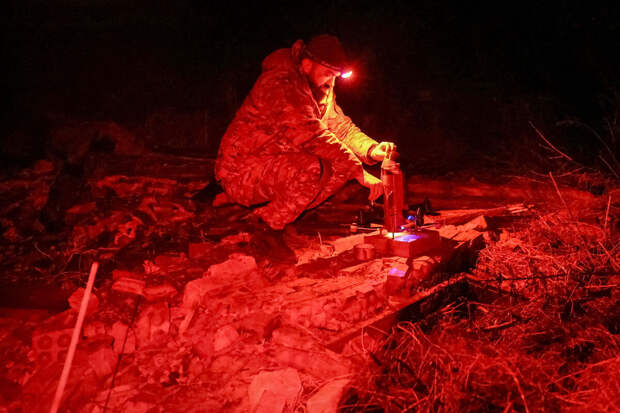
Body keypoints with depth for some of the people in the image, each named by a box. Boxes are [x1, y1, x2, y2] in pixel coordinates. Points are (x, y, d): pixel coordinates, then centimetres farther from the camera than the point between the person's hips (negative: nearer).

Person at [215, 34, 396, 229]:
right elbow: (314, 137, -30)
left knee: (341, 164, -5)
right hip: (242, 173, -10)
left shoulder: (321, 87, 8)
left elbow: (341, 126, 11)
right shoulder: (282, 84, -23)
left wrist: (371, 150, -9)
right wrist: (360, 172, -29)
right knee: (311, 169, -34)